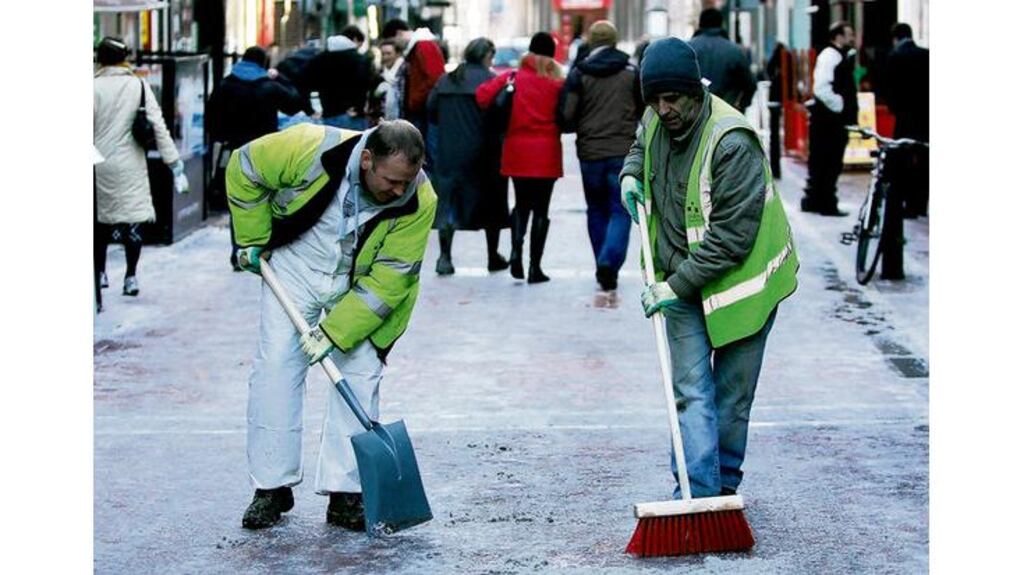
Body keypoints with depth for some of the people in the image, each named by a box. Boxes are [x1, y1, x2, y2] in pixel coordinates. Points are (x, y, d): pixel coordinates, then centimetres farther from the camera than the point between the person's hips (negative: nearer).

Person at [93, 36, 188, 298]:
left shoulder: (93, 86, -7)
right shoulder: (139, 85, -3)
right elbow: (158, 125, -5)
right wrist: (175, 164, -3)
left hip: (100, 163, 0)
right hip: (130, 164, 0)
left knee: (100, 218, 14)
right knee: (133, 217, 5)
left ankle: (100, 272, 22)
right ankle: (131, 276, 2)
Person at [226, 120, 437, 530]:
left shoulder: (419, 201, -28)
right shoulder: (312, 149, -31)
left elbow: (389, 279, -22)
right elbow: (244, 169, -13)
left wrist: (334, 332, -26)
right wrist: (253, 240, -6)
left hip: (361, 284, 0)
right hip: (297, 264, 0)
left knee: (360, 375, -7)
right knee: (276, 365, -7)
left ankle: (345, 494, 0)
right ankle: (272, 488, 1)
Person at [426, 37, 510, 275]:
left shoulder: (446, 80, 6)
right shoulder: (489, 80, -10)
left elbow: (431, 110, 7)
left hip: (449, 151, 4)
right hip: (482, 151, -3)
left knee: (448, 202, 7)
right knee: (490, 202, 11)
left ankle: (445, 256, -5)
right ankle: (493, 257, 20)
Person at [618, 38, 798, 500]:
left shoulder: (733, 143, -26)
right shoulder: (656, 121, -2)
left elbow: (731, 237, -26)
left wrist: (675, 286, -25)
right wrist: (631, 174, 4)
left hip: (737, 278, -5)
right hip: (681, 283, 5)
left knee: (732, 393, 7)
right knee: (691, 391, -4)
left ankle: (724, 487, 23)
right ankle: (697, 494, -9)